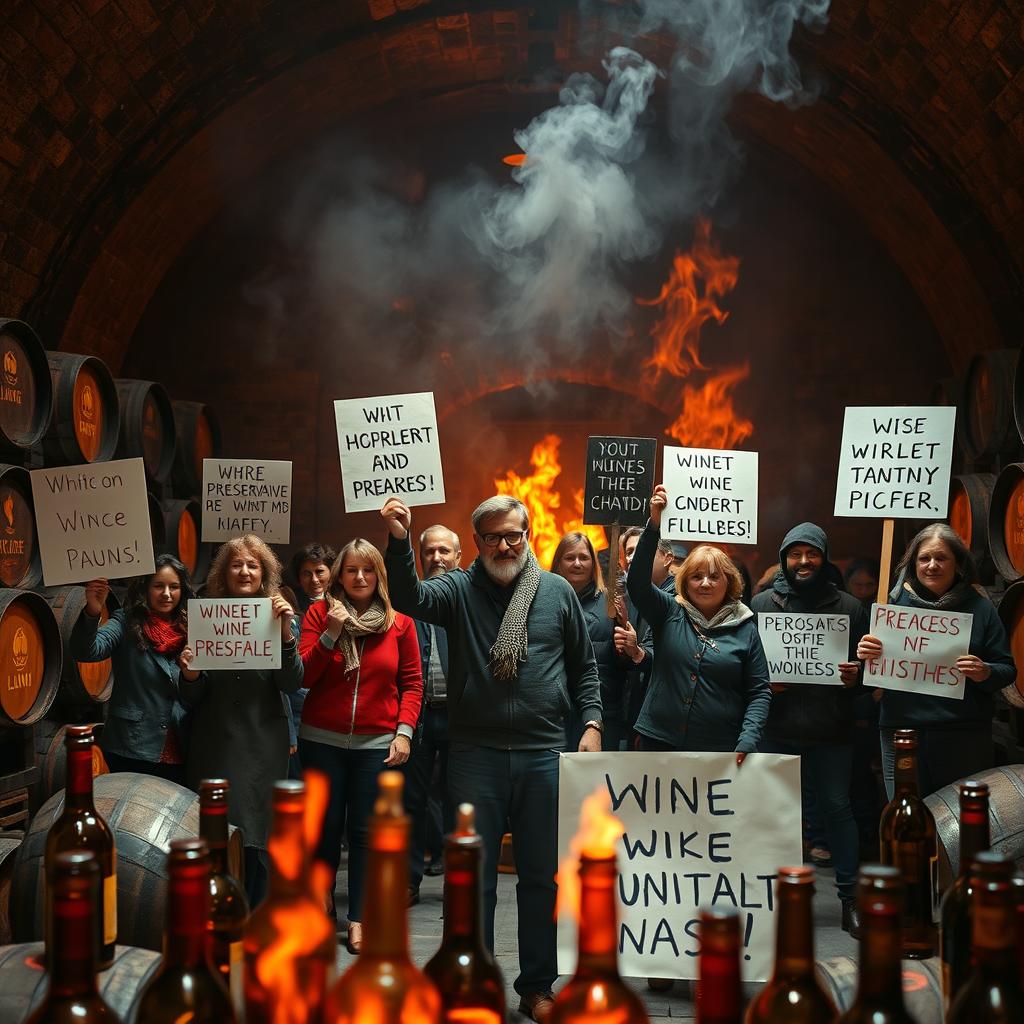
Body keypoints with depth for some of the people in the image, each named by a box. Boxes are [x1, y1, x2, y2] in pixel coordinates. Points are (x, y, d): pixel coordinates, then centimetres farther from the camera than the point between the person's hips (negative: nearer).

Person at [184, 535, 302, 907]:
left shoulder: (274, 617, 3)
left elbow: (292, 684, -7)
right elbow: (194, 696, 5)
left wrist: (285, 634, -21)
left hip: (262, 743, -1)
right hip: (215, 741, 1)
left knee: (255, 838, 3)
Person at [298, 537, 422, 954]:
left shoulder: (399, 623, 1)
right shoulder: (319, 613, 0)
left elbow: (412, 683, 4)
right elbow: (303, 676, -5)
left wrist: (404, 731, -5)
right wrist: (330, 634, -16)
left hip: (377, 743, 0)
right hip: (322, 740, 0)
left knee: (366, 831, 2)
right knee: (326, 825, 7)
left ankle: (358, 918, 9)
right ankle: (322, 897, 29)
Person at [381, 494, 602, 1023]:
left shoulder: (558, 591, 6)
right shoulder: (459, 589, 1)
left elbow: (584, 665, 12)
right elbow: (410, 598, -19)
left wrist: (592, 722, 2)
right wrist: (399, 541, -34)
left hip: (544, 755, 2)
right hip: (475, 755, -1)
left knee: (543, 877, 10)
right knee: (473, 879, 6)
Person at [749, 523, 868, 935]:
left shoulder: (849, 607, 6)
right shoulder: (761, 604, 6)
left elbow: (866, 662, 11)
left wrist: (854, 676, -10)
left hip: (831, 730, 0)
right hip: (777, 729, 0)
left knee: (836, 807, 4)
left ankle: (849, 897, 12)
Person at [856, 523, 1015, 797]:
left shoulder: (980, 607, 4)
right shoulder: (897, 603, 7)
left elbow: (1007, 670, 6)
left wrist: (985, 673, -15)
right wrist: (865, 655, -9)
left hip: (964, 736, -1)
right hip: (902, 731, 1)